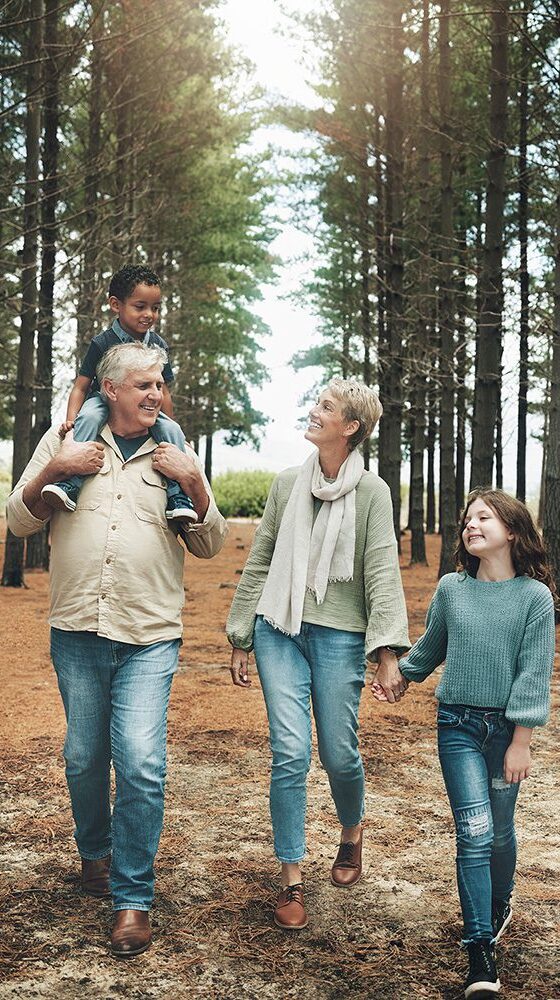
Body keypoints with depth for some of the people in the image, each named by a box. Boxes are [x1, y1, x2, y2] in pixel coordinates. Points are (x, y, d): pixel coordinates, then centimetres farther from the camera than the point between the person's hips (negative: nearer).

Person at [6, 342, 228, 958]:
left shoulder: (175, 456, 9)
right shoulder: (64, 440, 7)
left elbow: (208, 546, 8)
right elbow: (19, 521, 7)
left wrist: (195, 485, -8)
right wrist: (52, 470, -10)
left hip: (149, 637, -1)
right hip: (76, 632, 1)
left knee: (140, 764, -10)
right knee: (84, 757, 12)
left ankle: (133, 897, 4)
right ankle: (95, 852, 40)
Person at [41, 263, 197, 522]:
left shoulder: (158, 345, 2)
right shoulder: (103, 343, -9)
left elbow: (163, 393, 9)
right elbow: (81, 386, -8)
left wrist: (171, 434, 10)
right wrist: (70, 419, -23)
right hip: (104, 401, -3)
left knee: (172, 430, -23)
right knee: (89, 417, -36)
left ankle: (178, 500, -21)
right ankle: (69, 484, -44)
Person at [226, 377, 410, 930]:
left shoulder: (371, 491, -1)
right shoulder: (287, 483, 9)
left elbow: (382, 573, -7)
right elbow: (258, 562, 13)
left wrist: (388, 653, -16)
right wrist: (240, 639, 12)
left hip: (339, 635, -2)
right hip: (280, 630, 2)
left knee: (339, 755, 4)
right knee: (290, 753, -5)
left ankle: (351, 833, 37)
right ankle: (291, 879, 6)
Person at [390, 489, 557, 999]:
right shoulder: (451, 589, -1)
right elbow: (431, 647, 18)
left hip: (506, 730, -1)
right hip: (457, 726, 1)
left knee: (499, 830, 13)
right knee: (474, 831, -9)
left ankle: (500, 902, 43)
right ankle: (481, 956, -5)